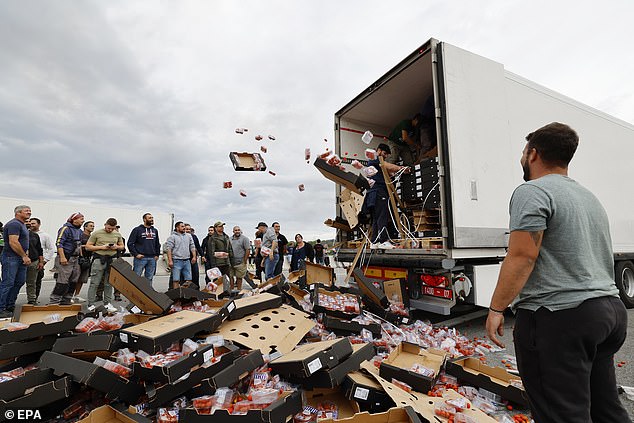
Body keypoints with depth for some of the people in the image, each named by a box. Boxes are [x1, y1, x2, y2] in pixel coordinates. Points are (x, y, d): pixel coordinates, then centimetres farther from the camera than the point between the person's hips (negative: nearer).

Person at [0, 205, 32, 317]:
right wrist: (25, 256, -17)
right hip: (11, 258, -10)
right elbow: (13, 242, -21)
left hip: (20, 258, 10)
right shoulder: (14, 224, -14)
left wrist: (25, 256, 16)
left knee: (20, 282, 12)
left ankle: (10, 306, 22)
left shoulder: (22, 224, 17)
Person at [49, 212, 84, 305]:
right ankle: (53, 301, 0)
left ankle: (66, 301, 19)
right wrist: (62, 257, -22)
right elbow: (59, 243, -16)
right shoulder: (65, 229, -9)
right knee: (63, 281, -10)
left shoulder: (79, 231, 17)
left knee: (73, 281, 10)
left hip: (75, 259, 9)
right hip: (66, 258, -9)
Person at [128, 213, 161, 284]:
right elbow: (130, 243, -4)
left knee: (149, 279, 11)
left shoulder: (155, 230, 14)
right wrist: (136, 254, -11)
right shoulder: (137, 230, -2)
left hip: (152, 259, 5)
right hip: (140, 258, -5)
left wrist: (157, 255, 11)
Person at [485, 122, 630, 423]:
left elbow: (522, 256, -21)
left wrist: (496, 309, -16)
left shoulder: (532, 192, -12)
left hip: (558, 318, -10)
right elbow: (596, 257, 22)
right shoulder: (589, 196, 18)